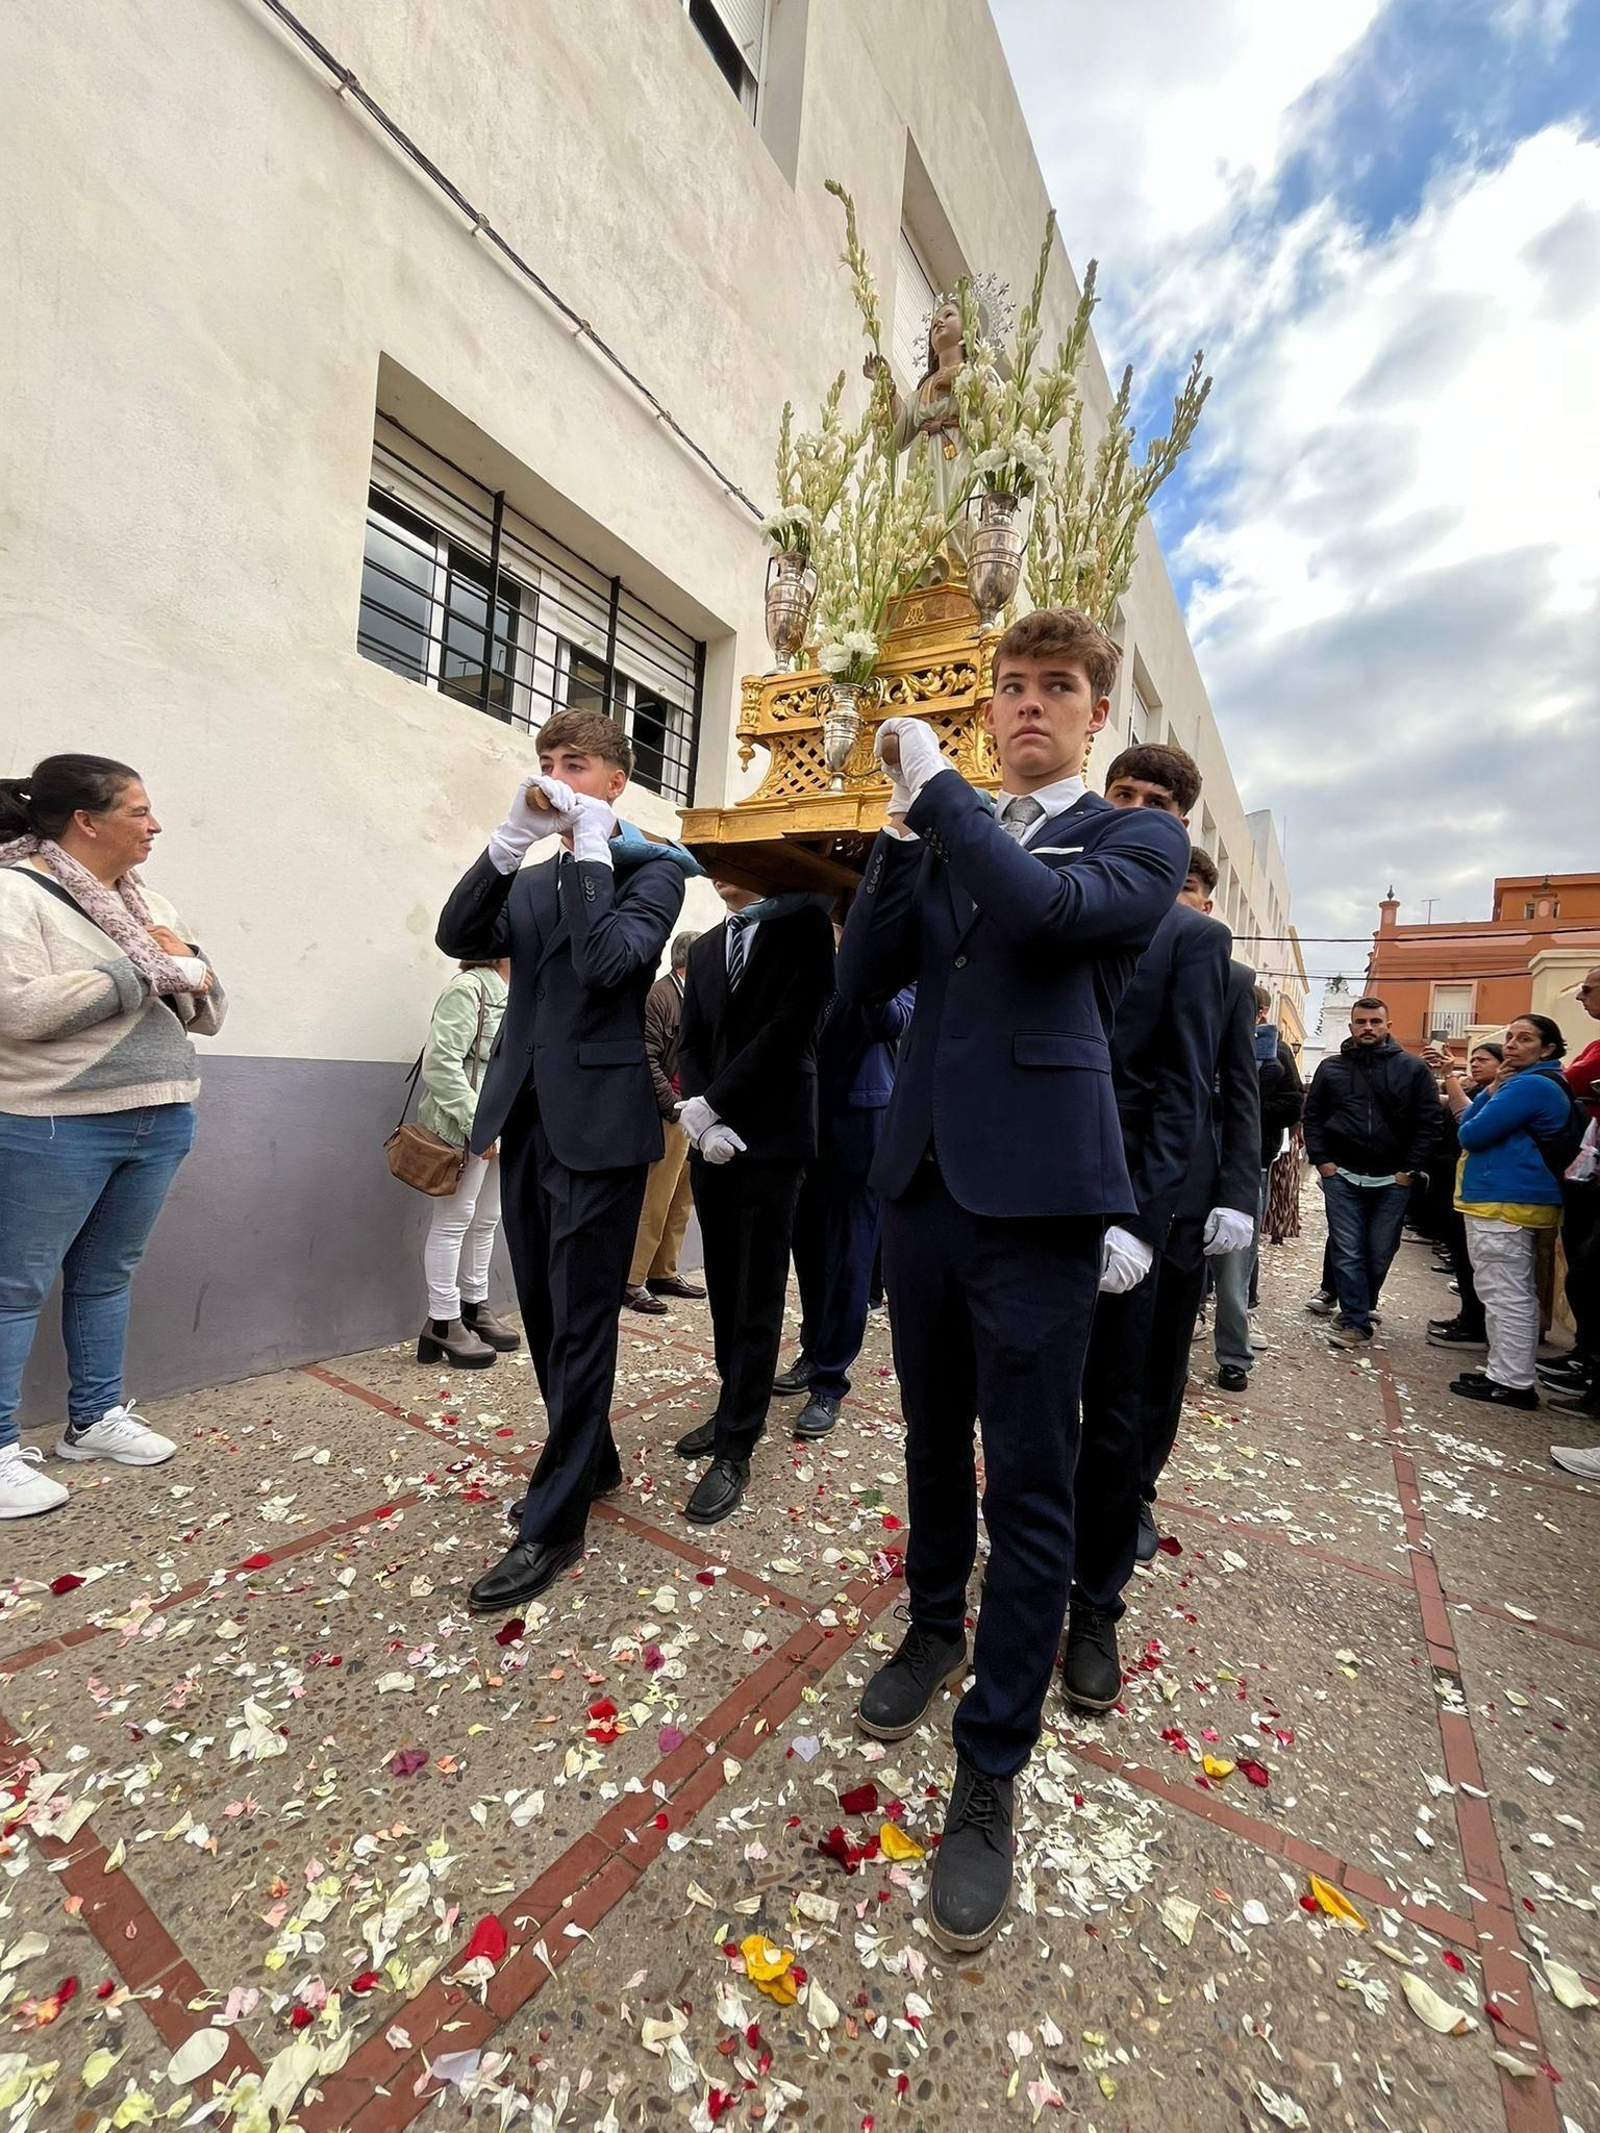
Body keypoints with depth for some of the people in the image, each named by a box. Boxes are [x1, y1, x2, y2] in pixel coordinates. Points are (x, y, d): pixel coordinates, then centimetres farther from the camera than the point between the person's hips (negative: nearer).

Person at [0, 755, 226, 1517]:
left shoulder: (148, 904, 12)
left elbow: (208, 1013, 13)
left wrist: (186, 969, -9)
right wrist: (146, 972, -16)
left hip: (159, 1121, 7)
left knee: (106, 1277, 16)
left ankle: (96, 1417, 29)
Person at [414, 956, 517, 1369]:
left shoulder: (511, 996, 14)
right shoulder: (468, 988, -12)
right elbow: (440, 1063, -19)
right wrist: (477, 1124, -21)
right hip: (467, 1128, -9)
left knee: (486, 1221, 15)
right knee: (454, 1220, -1)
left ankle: (474, 1308, 27)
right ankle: (442, 1323, 9)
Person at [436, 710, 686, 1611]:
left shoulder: (650, 868, -2)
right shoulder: (531, 879, 17)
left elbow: (609, 960, -20)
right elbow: (459, 937, 1)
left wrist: (591, 847, -12)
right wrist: (513, 839, -6)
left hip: (596, 1124, -7)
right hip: (527, 1122, 7)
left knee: (580, 1322, 1)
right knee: (546, 1314, 16)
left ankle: (554, 1522, 16)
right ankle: (593, 1460, 36)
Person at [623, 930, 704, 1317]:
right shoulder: (658, 996, -11)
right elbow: (647, 1060, -17)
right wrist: (676, 1107, -20)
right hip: (666, 1115, -9)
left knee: (681, 1200, 14)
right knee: (654, 1201, -4)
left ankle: (663, 1272, 26)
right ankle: (632, 1281, 7)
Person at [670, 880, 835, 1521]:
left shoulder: (803, 921, -4)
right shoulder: (704, 948, 15)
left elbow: (790, 1028, -14)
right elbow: (690, 1046, 10)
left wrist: (710, 1106, -13)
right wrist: (703, 1122, -7)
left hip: (770, 1137, -6)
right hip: (713, 1140, 6)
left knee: (758, 1295, 1)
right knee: (725, 1287, 13)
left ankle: (735, 1452, 10)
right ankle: (736, 1408, 29)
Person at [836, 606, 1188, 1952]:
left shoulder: (1138, 839, 3)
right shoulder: (951, 841, 16)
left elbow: (1051, 909, -19)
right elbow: (862, 978, 5)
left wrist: (934, 789, -10)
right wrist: (903, 828, -3)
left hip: (1036, 1196, -4)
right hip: (925, 1180, 5)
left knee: (1029, 1487, 3)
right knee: (936, 1447, 20)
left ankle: (992, 1769, 23)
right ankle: (935, 1633, 44)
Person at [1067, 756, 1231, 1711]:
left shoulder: (1192, 937, 2)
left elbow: (1183, 1091, -5)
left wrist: (1140, 1216, -15)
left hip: (1120, 1201, -2)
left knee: (1112, 1414, 10)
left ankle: (1096, 1606, 29)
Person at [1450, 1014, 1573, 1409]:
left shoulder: (1530, 1085, -17)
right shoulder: (1531, 1082, 18)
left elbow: (1470, 1134, -18)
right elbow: (1466, 1122, 13)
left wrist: (1494, 1094, 2)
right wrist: (1491, 1090, -1)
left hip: (1503, 1200, -12)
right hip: (1516, 1199, 12)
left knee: (1505, 1295, -6)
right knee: (1517, 1294, 16)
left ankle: (1511, 1382, 1)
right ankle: (1512, 1373, 26)